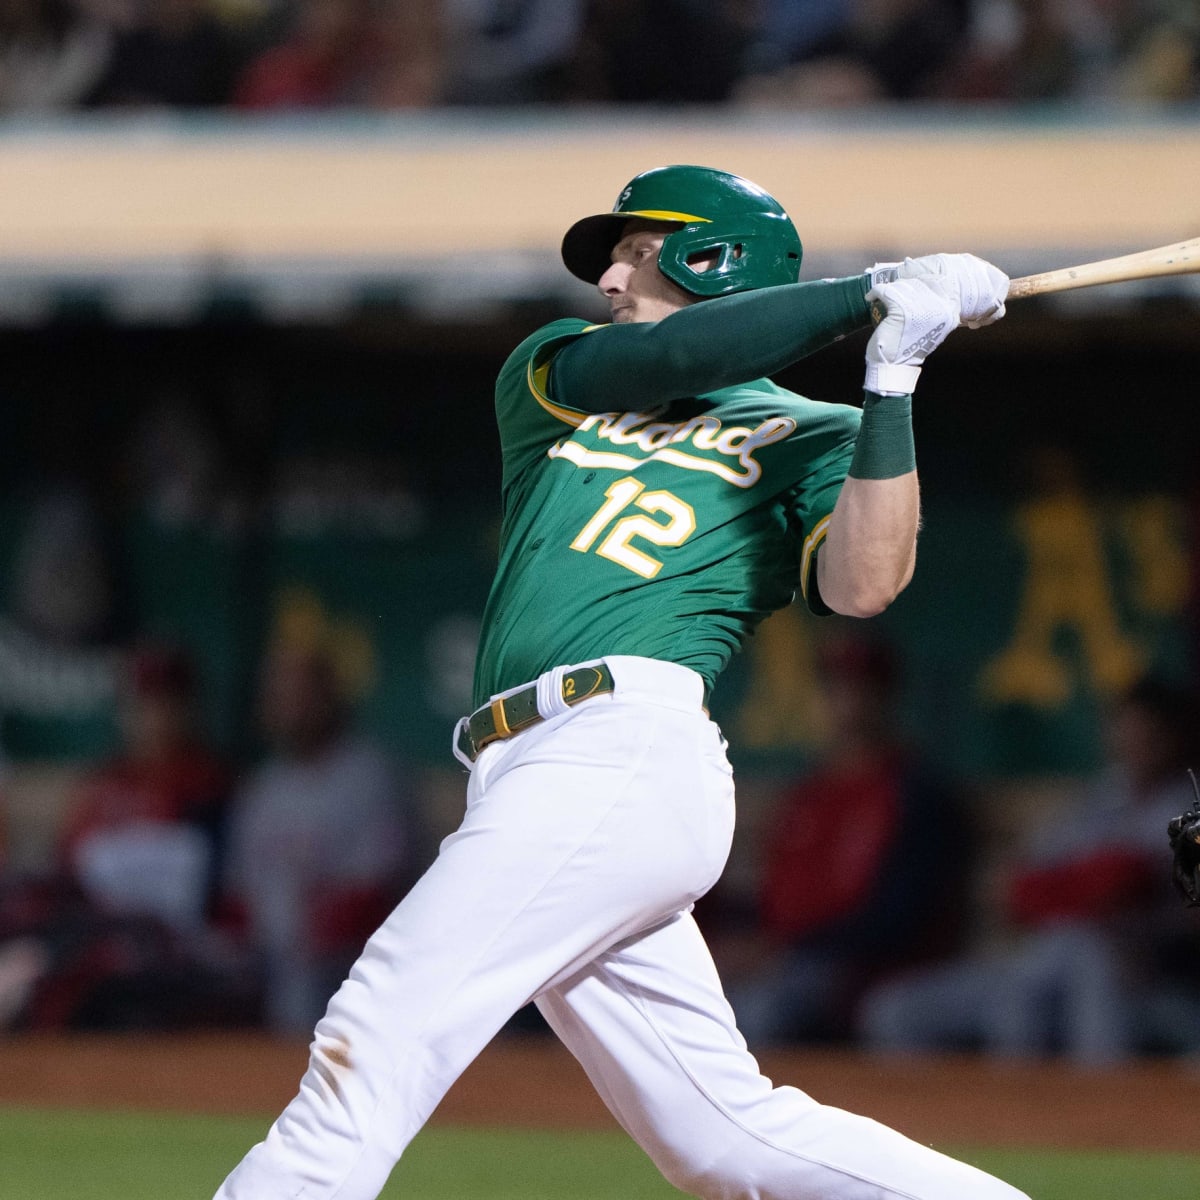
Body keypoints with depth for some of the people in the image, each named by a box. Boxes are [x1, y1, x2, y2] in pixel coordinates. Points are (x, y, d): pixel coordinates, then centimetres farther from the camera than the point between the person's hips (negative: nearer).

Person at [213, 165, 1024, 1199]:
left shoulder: (808, 437, 11)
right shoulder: (554, 374, 27)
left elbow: (862, 585, -7)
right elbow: (659, 356, 6)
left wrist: (892, 383, -12)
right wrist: (874, 293, 4)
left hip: (625, 753, -7)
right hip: (554, 770, 7)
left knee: (373, 1048, -16)